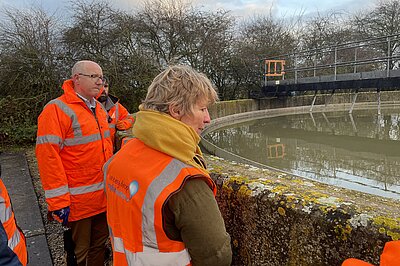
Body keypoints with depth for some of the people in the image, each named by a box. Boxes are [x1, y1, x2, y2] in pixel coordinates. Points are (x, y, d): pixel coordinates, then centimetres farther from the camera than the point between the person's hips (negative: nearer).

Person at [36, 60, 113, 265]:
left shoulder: (99, 108, 10)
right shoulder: (57, 109, -14)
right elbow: (47, 156, -19)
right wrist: (59, 202, -19)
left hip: (104, 197, 7)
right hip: (78, 201, -7)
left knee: (99, 244, 21)